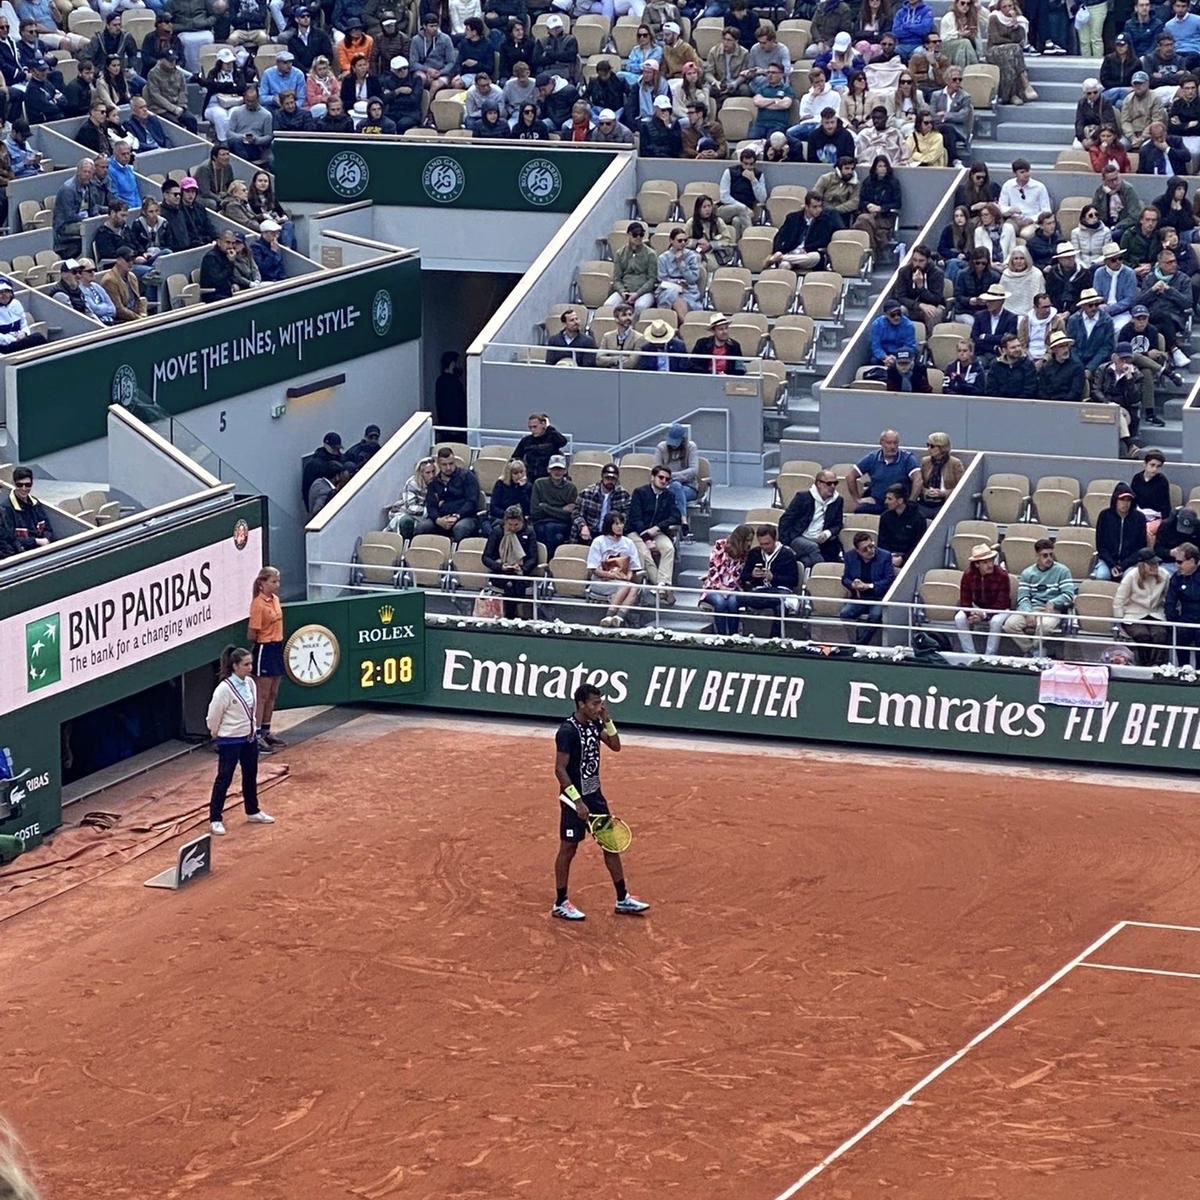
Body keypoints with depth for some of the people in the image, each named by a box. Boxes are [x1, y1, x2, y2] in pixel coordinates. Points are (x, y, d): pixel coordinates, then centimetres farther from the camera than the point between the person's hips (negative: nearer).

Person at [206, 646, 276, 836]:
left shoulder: (250, 683, 0)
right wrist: (217, 734, 1)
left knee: (251, 776, 19)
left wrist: (250, 728, 15)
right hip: (230, 742, -7)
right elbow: (213, 717, -13)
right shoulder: (224, 689, -23)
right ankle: (215, 819, 8)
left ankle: (253, 812, 34)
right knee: (224, 779, 0)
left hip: (249, 738, 7)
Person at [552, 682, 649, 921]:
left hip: (594, 794, 8)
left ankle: (622, 899, 20)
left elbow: (615, 746, 8)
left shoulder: (594, 724, 2)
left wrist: (607, 719, -5)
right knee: (568, 849, 3)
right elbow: (560, 769, -21)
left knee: (611, 844, 11)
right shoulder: (567, 731, -21)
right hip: (575, 799, -8)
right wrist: (577, 802, -24)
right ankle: (560, 904, 15)